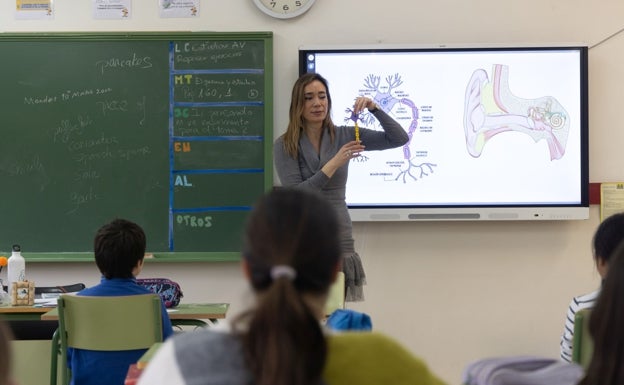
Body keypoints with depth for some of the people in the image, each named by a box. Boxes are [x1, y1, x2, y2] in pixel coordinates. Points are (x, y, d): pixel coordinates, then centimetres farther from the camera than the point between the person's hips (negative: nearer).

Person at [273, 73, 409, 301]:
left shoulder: (343, 136, 6)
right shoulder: (284, 145, -2)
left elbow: (399, 138, 1)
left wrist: (374, 108, -13)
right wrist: (334, 164, -18)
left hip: (339, 238, 2)